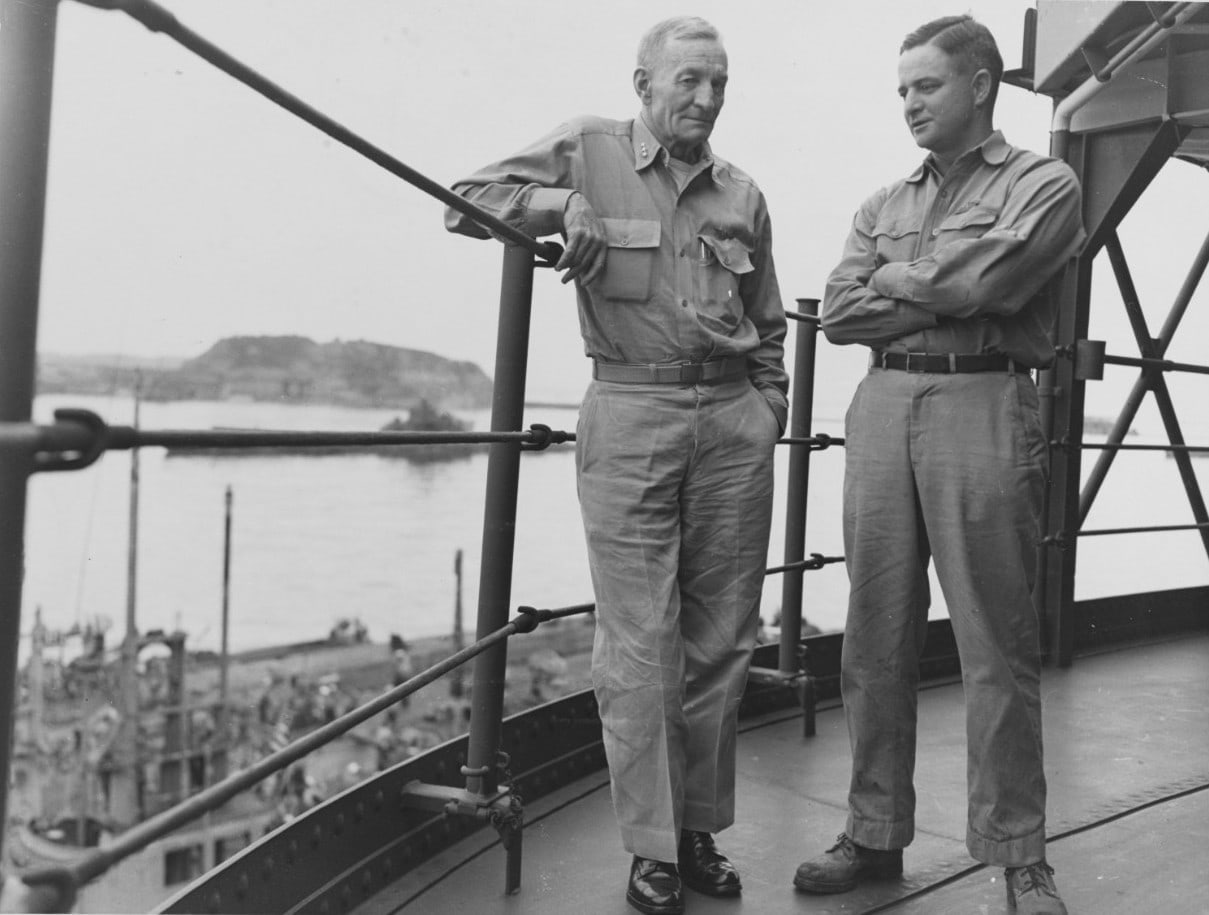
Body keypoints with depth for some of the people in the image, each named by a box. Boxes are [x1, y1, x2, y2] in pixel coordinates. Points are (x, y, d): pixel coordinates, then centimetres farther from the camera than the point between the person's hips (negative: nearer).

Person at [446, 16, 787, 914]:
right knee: (638, 644, -3)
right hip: (630, 416, -4)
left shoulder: (743, 194, 16)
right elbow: (467, 202, 3)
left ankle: (700, 827, 22)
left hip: (733, 420, 4)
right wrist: (562, 202, -12)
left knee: (721, 640, 7)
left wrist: (767, 413, 11)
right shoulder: (587, 148, 6)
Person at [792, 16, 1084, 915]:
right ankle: (875, 834, 16)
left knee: (997, 646, -2)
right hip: (882, 407, 5)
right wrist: (946, 297, -4)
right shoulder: (882, 205, 20)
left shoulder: (1043, 182, 6)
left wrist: (895, 279, 4)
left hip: (984, 409, -4)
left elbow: (987, 275, -12)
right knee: (876, 639, 5)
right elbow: (837, 313, 6)